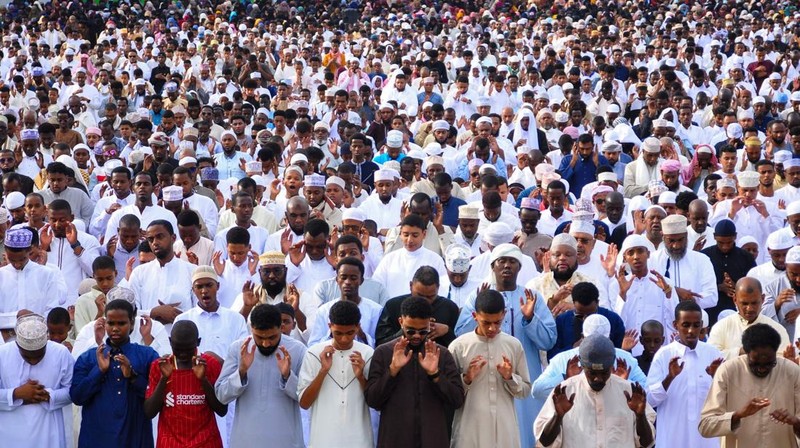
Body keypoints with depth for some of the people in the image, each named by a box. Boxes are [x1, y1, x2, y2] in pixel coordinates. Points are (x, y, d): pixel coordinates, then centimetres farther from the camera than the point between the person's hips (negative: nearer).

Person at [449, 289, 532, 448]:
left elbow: (526, 390, 11)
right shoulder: (459, 346, 0)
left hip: (505, 431, 2)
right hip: (470, 431, -2)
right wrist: (466, 379, -14)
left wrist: (510, 378, -8)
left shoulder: (514, 345, 6)